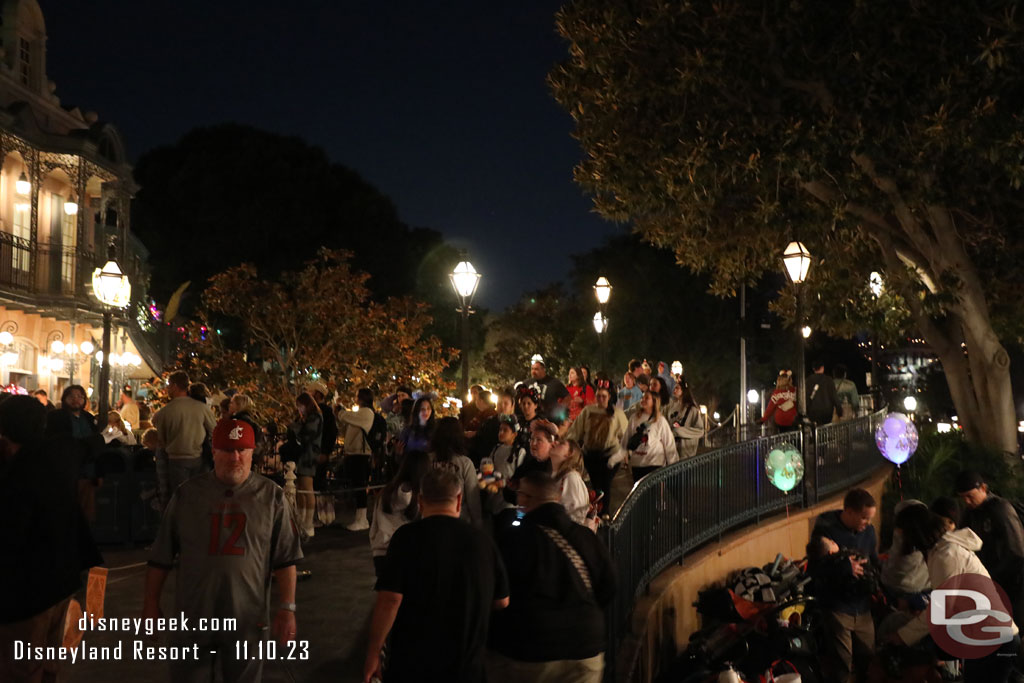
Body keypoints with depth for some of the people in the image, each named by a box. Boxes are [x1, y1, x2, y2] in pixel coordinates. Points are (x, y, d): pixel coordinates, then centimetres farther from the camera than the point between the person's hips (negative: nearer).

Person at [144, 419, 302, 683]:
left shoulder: (271, 496, -2)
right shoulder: (187, 494, 1)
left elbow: (285, 559, -1)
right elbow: (162, 555, 6)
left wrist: (286, 608, -6)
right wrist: (151, 602, 6)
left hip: (248, 619, -1)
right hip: (193, 617, 1)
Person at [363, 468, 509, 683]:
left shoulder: (408, 536, -11)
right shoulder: (482, 542, -1)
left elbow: (390, 600, -18)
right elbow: (502, 602, 8)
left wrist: (373, 652, -8)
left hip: (412, 665, -3)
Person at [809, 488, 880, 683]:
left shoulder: (868, 530, 3)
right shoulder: (825, 530, -14)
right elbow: (815, 570, -17)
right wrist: (845, 568, -25)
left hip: (862, 607, 5)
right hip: (837, 608, -5)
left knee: (868, 661, 14)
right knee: (842, 667, 2)